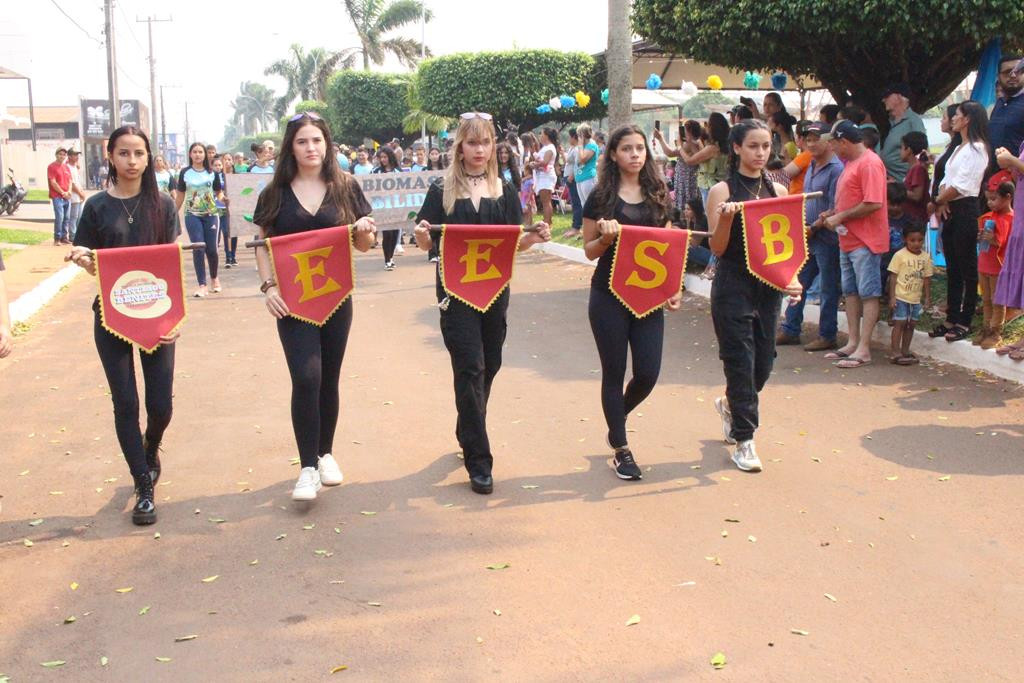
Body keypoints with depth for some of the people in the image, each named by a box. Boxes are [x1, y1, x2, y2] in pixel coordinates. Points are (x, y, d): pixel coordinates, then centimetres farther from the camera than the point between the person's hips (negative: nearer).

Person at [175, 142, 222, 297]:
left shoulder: (212, 173, 5)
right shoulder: (185, 173, 3)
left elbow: (218, 192, 13)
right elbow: (180, 196, 9)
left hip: (210, 214, 1)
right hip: (192, 215, -1)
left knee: (211, 249, 2)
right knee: (198, 249, -8)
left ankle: (214, 277, 29)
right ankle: (202, 285, -3)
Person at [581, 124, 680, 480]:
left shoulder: (658, 195, 8)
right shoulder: (601, 196, -2)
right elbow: (589, 251, 1)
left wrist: (674, 287, -2)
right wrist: (606, 236, -20)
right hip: (609, 295, -3)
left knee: (648, 373, 1)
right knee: (614, 372, 4)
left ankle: (617, 420, 33)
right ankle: (620, 449, 18)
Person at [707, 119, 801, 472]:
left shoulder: (778, 190, 9)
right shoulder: (722, 191, -5)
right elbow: (717, 248, -8)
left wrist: (793, 278, -4)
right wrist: (726, 217, -26)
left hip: (769, 285, 5)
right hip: (733, 287, -5)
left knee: (763, 363, 10)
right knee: (740, 361, -3)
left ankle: (729, 404, 41)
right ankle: (744, 440, 8)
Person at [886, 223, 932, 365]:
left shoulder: (926, 256, 5)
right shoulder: (900, 255, -9)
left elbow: (927, 278, 11)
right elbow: (893, 277, -8)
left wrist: (927, 297, 10)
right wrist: (892, 297, -12)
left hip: (916, 298, 5)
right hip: (901, 296, -5)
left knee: (911, 324, 10)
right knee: (899, 323, -5)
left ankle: (905, 351, 20)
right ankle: (895, 352, -2)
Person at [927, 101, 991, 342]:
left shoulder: (976, 149, -10)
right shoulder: (959, 148, 20)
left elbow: (962, 186, -16)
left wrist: (935, 203, -8)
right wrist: (941, 201, -4)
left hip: (965, 210, -9)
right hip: (950, 211, 9)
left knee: (967, 269, -3)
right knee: (952, 269, 11)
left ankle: (964, 322, 0)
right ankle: (951, 319, 16)